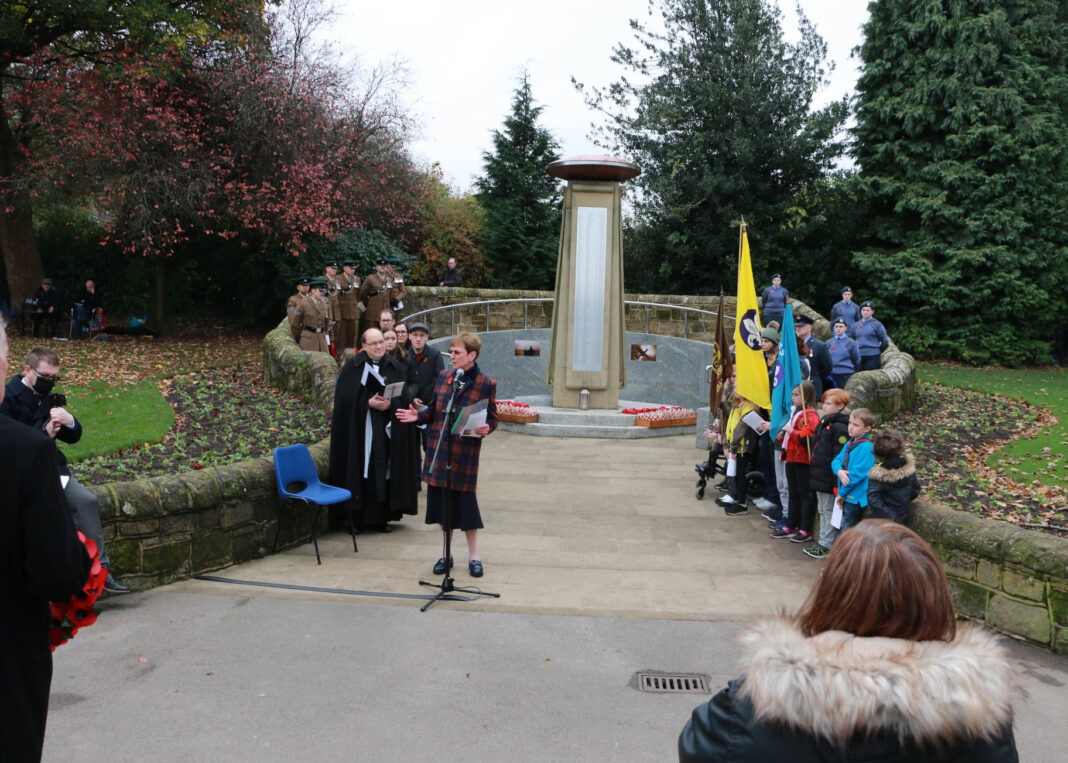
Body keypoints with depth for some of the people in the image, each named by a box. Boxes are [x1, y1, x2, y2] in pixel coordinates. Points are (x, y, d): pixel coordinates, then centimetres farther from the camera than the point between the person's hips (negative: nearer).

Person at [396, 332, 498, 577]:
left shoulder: (486, 384, -4)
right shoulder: (443, 377, 8)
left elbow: (492, 418, -1)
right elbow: (434, 409, 15)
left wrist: (486, 428, -22)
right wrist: (418, 415, -3)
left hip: (466, 453, -4)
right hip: (439, 449, 4)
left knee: (465, 501, 1)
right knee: (442, 500, 10)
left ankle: (474, 556, 18)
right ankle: (446, 555, 25)